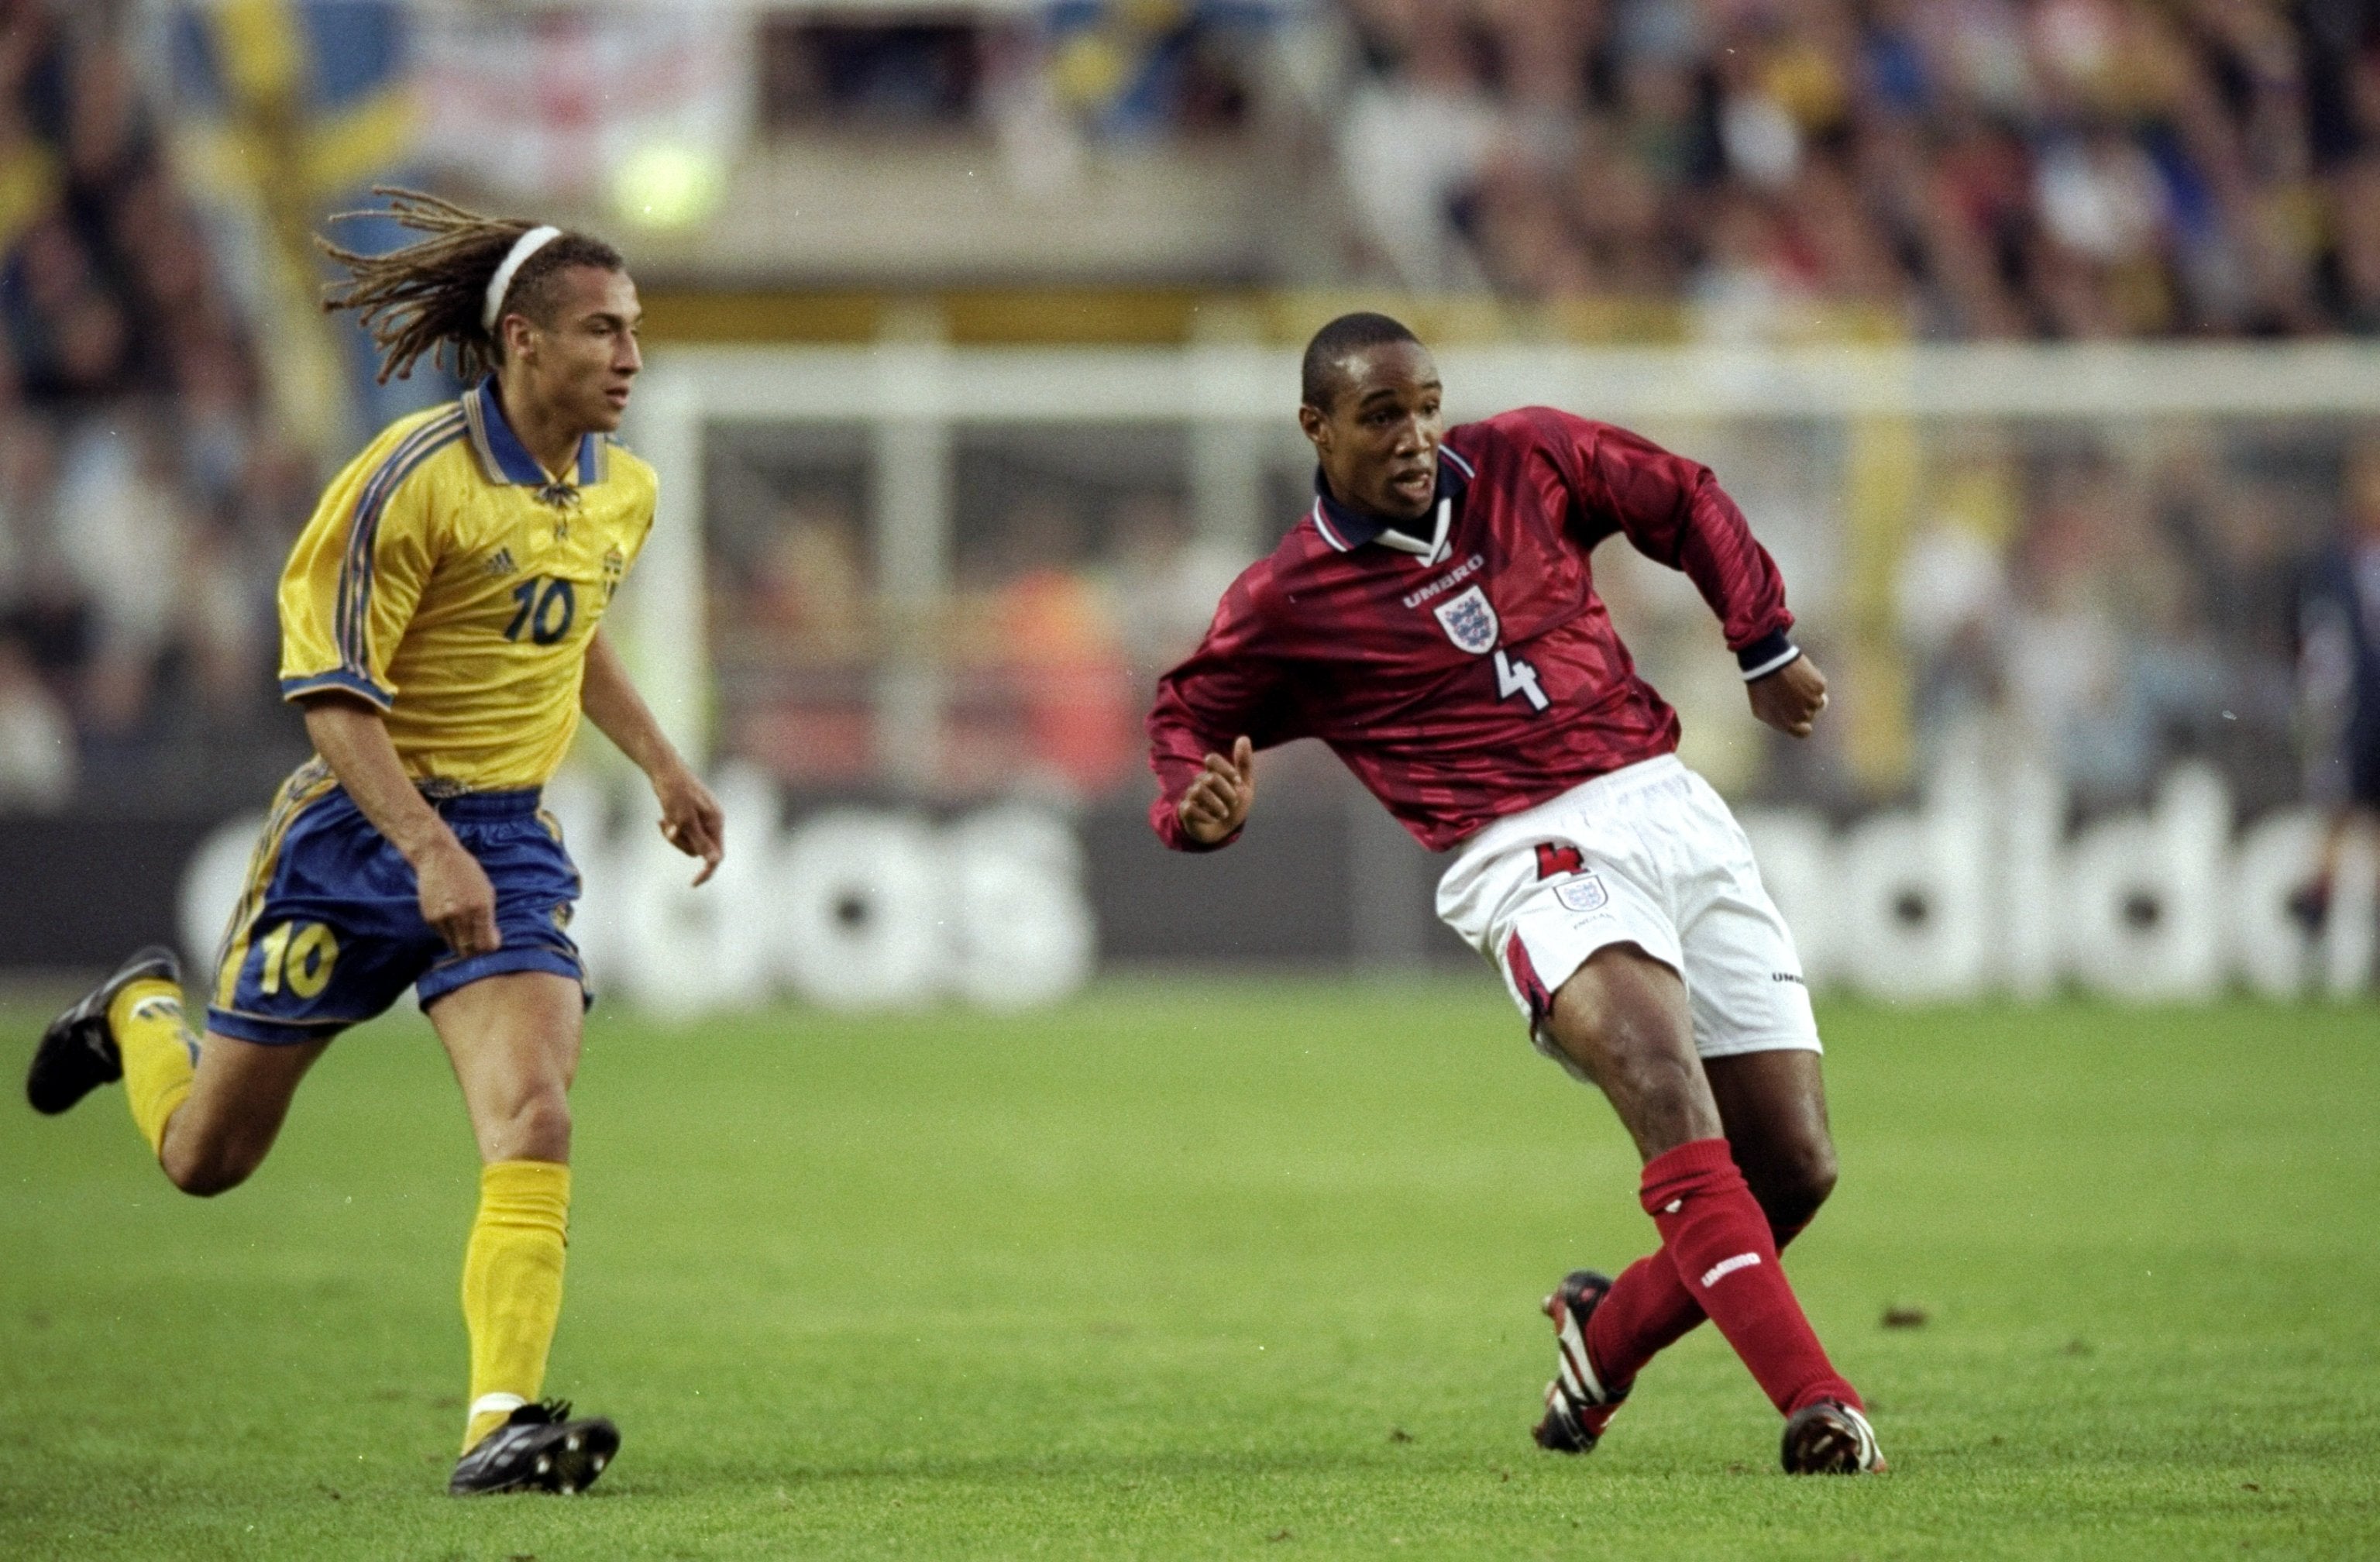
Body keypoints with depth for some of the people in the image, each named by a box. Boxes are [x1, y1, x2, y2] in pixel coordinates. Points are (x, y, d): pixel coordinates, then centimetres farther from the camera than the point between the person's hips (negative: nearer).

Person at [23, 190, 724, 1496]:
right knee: (205, 1155, 11)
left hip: (508, 843, 4)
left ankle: (503, 1423, -24)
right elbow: (329, 688, -19)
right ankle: (140, 1016, 45)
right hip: (361, 825, -4)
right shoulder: (414, 476, -19)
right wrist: (426, 849, -28)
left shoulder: (624, 494, 4)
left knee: (533, 1123, -20)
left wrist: (661, 765, 18)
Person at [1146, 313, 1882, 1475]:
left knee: (1795, 1169, 0)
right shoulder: (1287, 603, 1)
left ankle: (1606, 1336, 27)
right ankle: (1815, 1402, -39)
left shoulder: (1529, 462, 10)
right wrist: (1200, 806, -6)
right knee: (1671, 1097, -33)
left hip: (1674, 808, 5)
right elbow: (1186, 715, 16)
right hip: (1533, 852, -5)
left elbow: (1682, 500, 26)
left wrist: (1766, 646, 22)